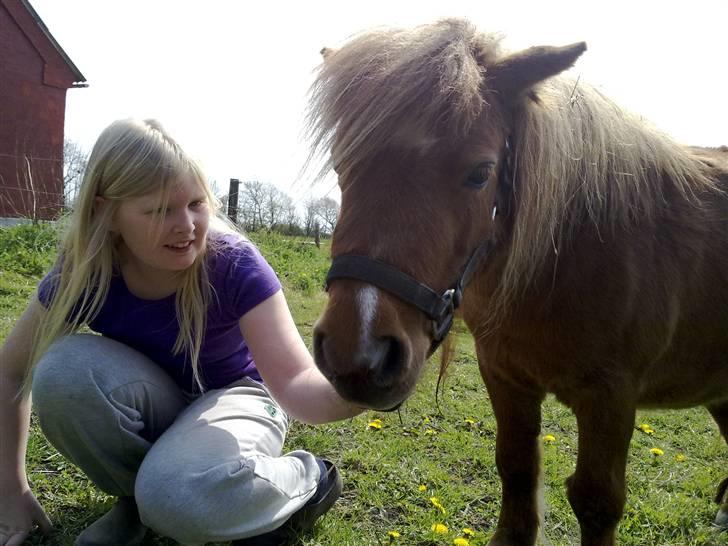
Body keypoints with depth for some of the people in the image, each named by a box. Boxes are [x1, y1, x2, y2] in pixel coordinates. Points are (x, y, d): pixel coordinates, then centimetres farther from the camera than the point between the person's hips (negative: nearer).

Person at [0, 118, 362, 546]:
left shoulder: (234, 264, -28)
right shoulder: (82, 273, -20)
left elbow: (295, 384, -37)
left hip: (233, 396, -3)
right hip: (154, 408, 4)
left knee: (178, 498, -35)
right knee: (62, 368, -27)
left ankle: (308, 479, -3)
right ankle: (136, 497, -1)